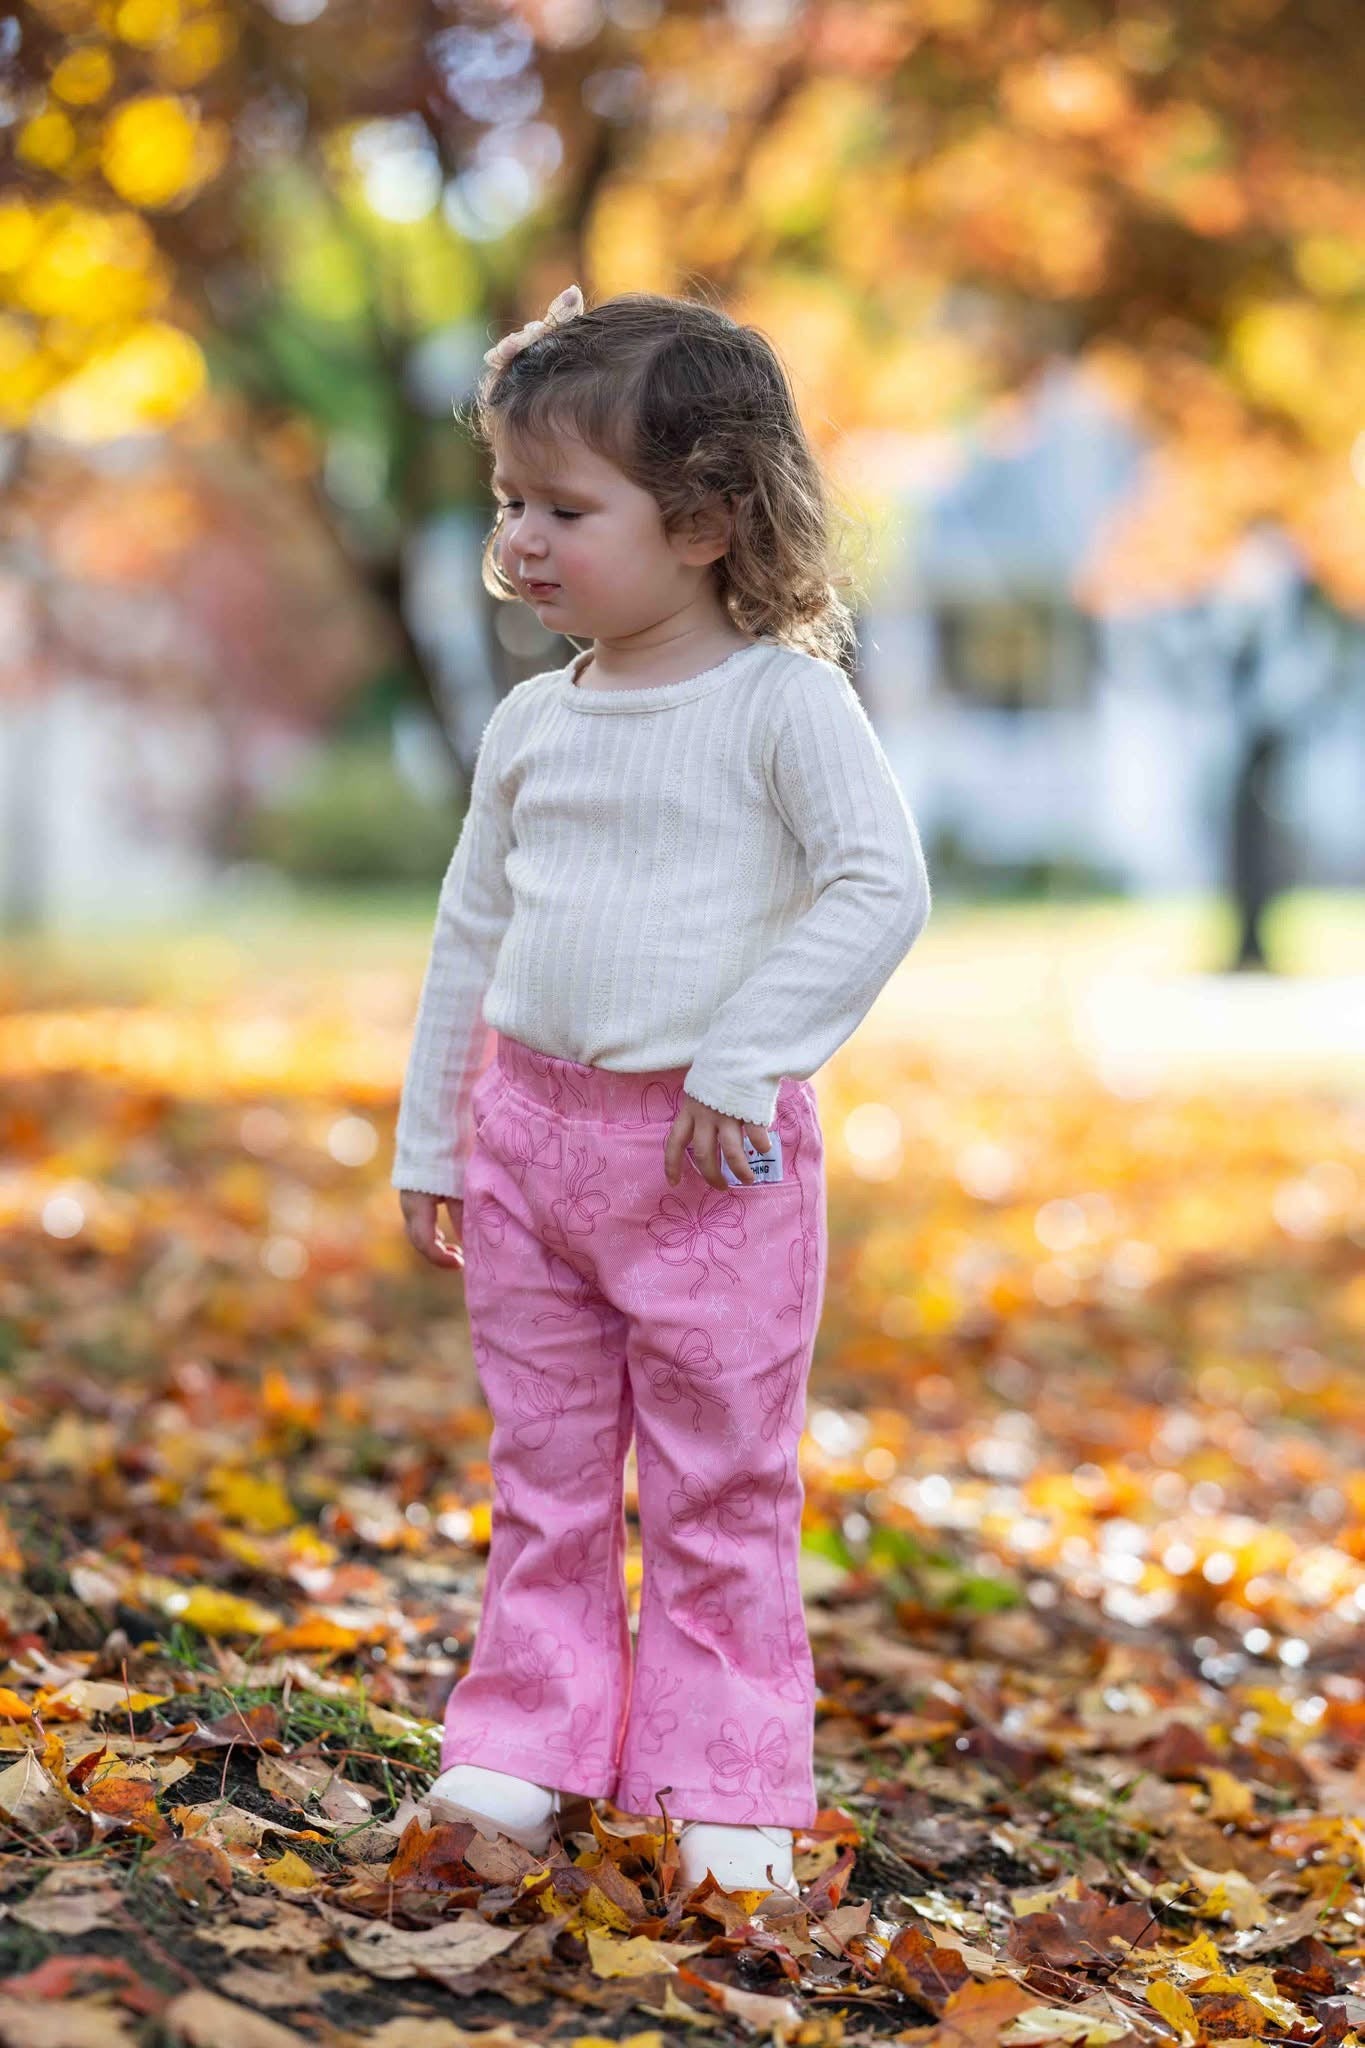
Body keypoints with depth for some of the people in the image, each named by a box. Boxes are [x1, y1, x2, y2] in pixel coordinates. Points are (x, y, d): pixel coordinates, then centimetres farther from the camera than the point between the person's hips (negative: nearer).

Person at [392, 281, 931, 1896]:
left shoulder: (784, 700, -10)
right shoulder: (531, 722, 8)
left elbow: (881, 886, -17)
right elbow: (472, 933, 15)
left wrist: (743, 1059, -21)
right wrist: (429, 1139, 16)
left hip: (710, 1152, -5)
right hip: (529, 1127, 5)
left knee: (720, 1490, 4)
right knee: (542, 1474, 12)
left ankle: (727, 1785, 14)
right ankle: (525, 1749, 22)